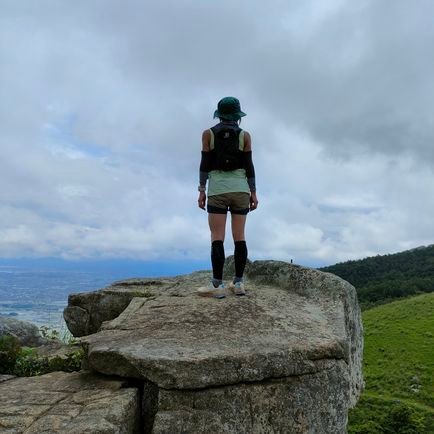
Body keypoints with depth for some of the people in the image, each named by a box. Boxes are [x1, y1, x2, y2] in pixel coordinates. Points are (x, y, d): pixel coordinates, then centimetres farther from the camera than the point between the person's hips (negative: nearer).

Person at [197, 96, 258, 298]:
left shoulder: (208, 133, 5)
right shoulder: (244, 135, 6)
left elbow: (205, 164, 0)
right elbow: (248, 166, 2)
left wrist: (202, 191, 3)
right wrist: (253, 193, 5)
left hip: (217, 190, -2)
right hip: (240, 189, 2)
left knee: (217, 238, -5)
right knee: (239, 237, 4)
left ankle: (217, 285, -10)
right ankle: (238, 283, 5)